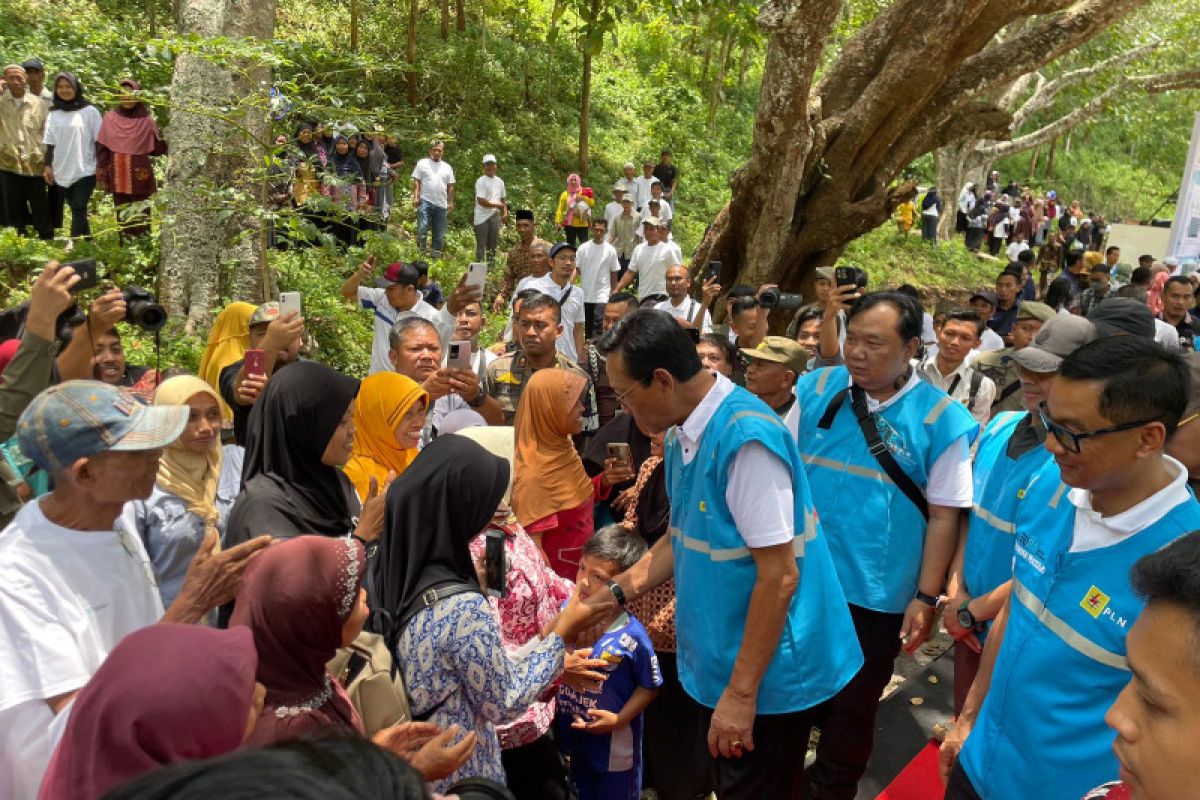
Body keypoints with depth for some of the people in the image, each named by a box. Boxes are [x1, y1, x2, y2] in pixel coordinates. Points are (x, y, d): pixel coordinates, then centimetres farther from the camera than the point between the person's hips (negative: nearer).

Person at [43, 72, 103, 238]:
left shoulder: (89, 111, 0)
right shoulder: (53, 114, 9)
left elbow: (99, 140, -1)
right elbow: (50, 143, 11)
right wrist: (48, 166, 2)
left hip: (85, 171, -4)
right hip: (61, 172, 4)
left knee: (78, 209, -8)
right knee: (78, 210, 8)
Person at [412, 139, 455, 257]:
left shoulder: (447, 167, 16)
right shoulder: (422, 163, 6)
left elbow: (450, 186, 15)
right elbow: (416, 182, 1)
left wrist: (451, 202, 7)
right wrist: (415, 197, -10)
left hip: (441, 204, 4)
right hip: (425, 202, -4)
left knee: (440, 233, 7)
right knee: (422, 229, -14)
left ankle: (436, 255, 15)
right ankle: (421, 252, -7)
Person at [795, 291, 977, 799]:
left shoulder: (941, 419, -12)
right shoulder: (817, 390, -2)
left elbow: (944, 515, -8)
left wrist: (927, 597, -8)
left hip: (877, 594, -2)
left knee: (853, 707, 17)